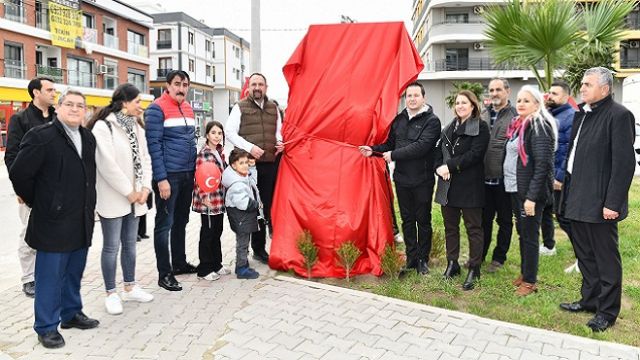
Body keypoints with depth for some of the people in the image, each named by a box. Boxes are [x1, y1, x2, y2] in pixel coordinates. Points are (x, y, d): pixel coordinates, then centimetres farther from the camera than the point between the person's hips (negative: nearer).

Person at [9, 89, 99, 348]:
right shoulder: (42, 136, -12)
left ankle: (71, 313, 34)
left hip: (82, 222, 6)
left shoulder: (88, 138, 10)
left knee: (74, 272, 18)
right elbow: (19, 174, -11)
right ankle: (46, 327, 17)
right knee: (50, 276, 4)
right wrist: (36, 202, -2)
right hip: (53, 222, -6)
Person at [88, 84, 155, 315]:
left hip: (135, 197, 7)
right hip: (113, 198, -7)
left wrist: (145, 188, -4)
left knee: (130, 243, 15)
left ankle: (130, 288, 27)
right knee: (112, 246, 3)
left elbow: (144, 158, 9)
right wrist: (128, 192, -14)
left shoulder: (136, 127, 10)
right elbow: (107, 165, -19)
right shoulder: (103, 127, -12)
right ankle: (111, 294, 15)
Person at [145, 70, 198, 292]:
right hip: (168, 175, -7)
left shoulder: (188, 108, 14)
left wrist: (194, 169, 14)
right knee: (165, 224, 0)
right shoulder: (157, 109, -9)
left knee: (181, 221, 16)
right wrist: (161, 179, -19)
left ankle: (180, 263, 30)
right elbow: (154, 145, -14)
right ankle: (164, 274, 7)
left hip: (187, 174, 7)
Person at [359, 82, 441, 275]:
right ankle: (411, 258, 25)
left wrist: (394, 155, -19)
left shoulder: (432, 121, -10)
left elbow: (421, 146, -22)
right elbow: (390, 143, 15)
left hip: (422, 180, -5)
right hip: (402, 179, 5)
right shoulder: (399, 119, 9)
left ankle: (423, 260, 21)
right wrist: (374, 150, -3)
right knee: (407, 220, 13)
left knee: (423, 221, 7)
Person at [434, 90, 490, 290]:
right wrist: (439, 167, -9)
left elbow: (475, 154, -15)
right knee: (450, 226, 12)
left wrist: (450, 166, -17)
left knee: (473, 228, 3)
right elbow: (439, 150, 11)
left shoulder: (480, 127, -4)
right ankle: (452, 264, 25)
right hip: (448, 184, 6)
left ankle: (474, 269, 14)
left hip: (470, 185, -6)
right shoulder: (449, 128, 15)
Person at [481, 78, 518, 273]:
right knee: (484, 219, 16)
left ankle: (499, 257, 24)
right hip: (484, 178, 4)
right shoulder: (482, 115, 8)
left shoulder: (515, 116, -7)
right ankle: (479, 255, 29)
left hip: (504, 179, -4)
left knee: (504, 220, 11)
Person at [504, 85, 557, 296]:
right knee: (522, 233, 16)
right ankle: (524, 273, 28)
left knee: (529, 235, 1)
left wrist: (531, 196, -23)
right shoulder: (517, 125, 12)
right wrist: (509, 185, 11)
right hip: (514, 188, 8)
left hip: (529, 191, -8)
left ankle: (530, 281, 13)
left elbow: (542, 165, -19)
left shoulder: (538, 127, -13)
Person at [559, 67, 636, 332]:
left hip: (599, 203, -8)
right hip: (577, 199, 8)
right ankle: (589, 300, 35)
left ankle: (607, 312, 20)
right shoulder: (581, 113, 12)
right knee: (584, 255, 19)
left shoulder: (619, 115, -13)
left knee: (605, 258, 6)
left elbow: (624, 163, -17)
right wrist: (567, 188, 11)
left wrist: (612, 203, -19)